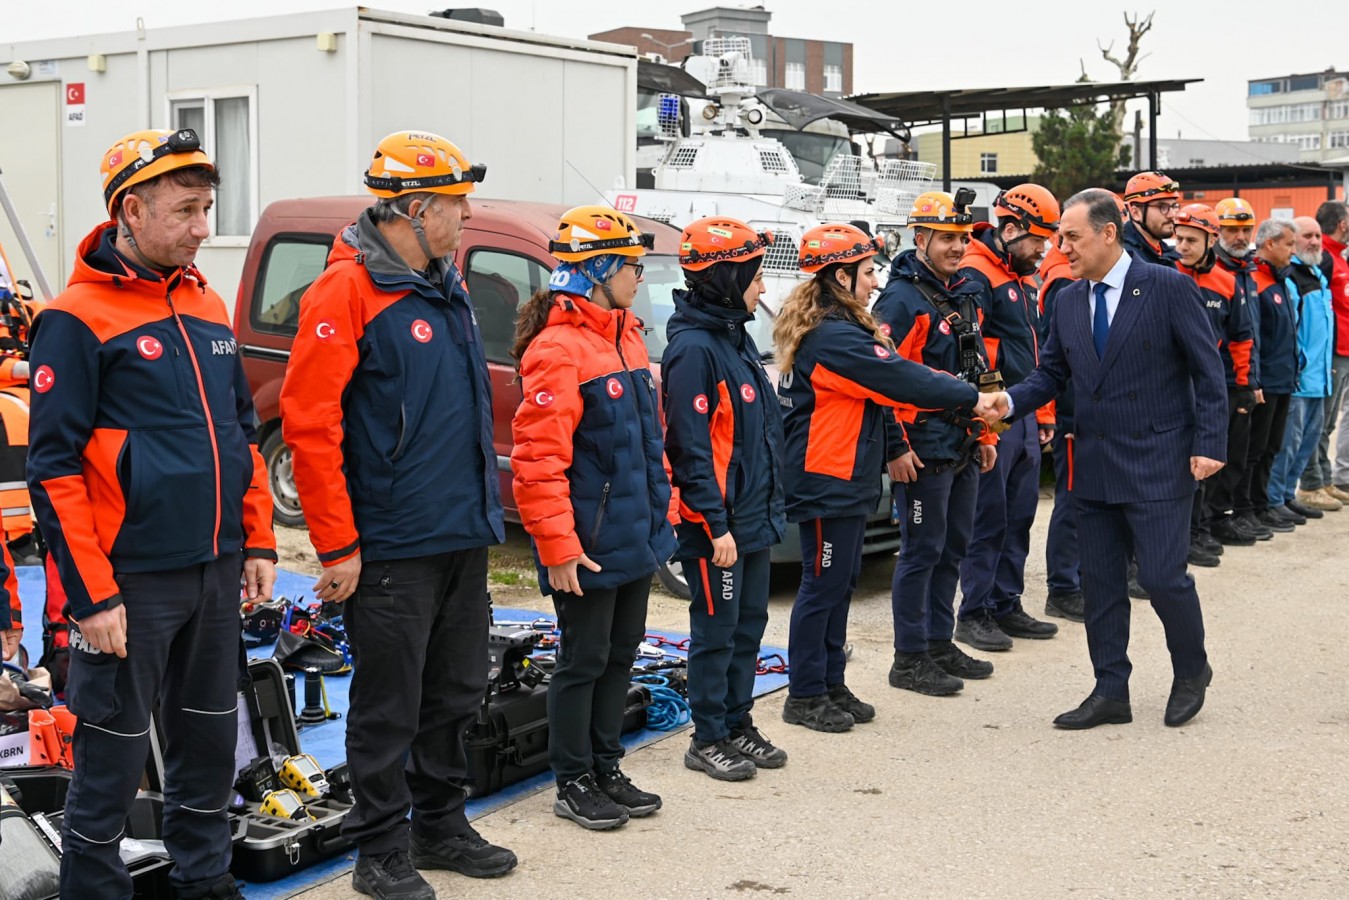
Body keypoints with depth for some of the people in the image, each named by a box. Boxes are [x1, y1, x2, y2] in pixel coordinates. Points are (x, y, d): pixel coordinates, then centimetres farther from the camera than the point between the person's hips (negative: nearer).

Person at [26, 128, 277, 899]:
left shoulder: (208, 307, 10)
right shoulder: (77, 320, -11)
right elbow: (55, 467, -13)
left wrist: (258, 543, 13)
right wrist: (92, 594, -16)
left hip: (217, 572, 7)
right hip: (133, 581, -7)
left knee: (211, 739, 16)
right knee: (115, 752, 3)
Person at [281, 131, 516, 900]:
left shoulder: (447, 284, 12)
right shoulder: (350, 291, -14)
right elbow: (309, 423, -18)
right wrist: (337, 546, -18)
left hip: (465, 539, 8)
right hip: (392, 548, -8)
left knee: (457, 692, 17)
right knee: (391, 705, 3)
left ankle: (440, 826, 32)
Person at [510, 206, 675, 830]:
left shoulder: (625, 336, 12)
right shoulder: (558, 348, -18)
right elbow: (538, 460, -22)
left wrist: (662, 512, 18)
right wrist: (558, 548, -22)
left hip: (636, 538, 9)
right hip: (590, 546, -9)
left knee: (620, 655, 16)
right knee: (583, 661, 4)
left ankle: (606, 770, 29)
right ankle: (574, 783, 17)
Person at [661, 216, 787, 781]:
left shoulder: (737, 338, 13)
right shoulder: (693, 348, -18)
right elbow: (691, 446, -20)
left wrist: (768, 504, 18)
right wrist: (717, 524, -20)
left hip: (754, 517, 9)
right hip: (717, 524, -9)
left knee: (748, 624, 15)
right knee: (716, 630, 1)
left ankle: (738, 726, 27)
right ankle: (708, 741, 12)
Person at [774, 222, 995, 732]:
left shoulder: (841, 328, 13)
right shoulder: (834, 336, -21)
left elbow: (872, 390, 18)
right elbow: (901, 381, -21)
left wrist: (892, 449, 15)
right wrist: (972, 398, -13)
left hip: (848, 480, 11)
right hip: (825, 483, -11)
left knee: (840, 585, 15)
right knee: (823, 586, -2)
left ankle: (831, 685, 24)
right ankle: (805, 697, 8)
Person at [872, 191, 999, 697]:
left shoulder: (964, 294, 14)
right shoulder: (902, 300, -14)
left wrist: (984, 435, 21)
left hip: (964, 447, 9)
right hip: (924, 450, -9)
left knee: (954, 547, 15)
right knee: (923, 551, -3)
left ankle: (940, 643, 27)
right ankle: (909, 659, 6)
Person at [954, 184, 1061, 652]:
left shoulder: (1023, 280, 19)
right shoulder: (976, 275, -12)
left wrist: (1044, 415, 21)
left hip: (1025, 417, 9)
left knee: (1019, 517, 13)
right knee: (988, 518, -3)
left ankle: (1007, 606, 22)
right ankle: (973, 614, 6)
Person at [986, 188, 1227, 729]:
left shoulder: (1168, 288, -9)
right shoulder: (1068, 301, 8)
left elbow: (1208, 371, -7)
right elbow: (1052, 373, 13)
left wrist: (1209, 443, -13)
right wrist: (1011, 401, -7)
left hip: (1158, 462, -6)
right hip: (1094, 464, 6)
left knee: (1162, 575, -6)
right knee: (1100, 582, 8)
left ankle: (1191, 670, 20)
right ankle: (1111, 692, 19)